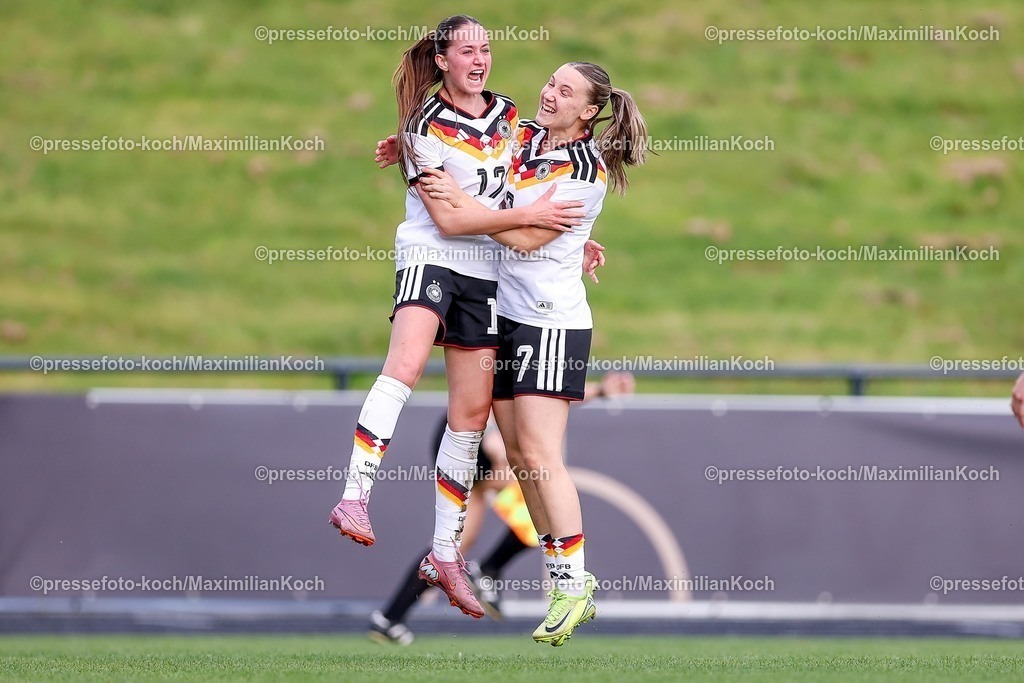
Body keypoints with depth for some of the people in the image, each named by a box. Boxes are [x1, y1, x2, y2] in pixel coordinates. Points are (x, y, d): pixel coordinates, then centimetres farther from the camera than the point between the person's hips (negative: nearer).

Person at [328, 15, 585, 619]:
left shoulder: (510, 116, 10)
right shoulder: (426, 128, -7)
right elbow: (448, 219, -13)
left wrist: (569, 236, 18)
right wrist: (528, 217, -18)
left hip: (486, 274, 6)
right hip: (431, 256, -6)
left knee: (473, 410, 4)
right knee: (405, 366, -33)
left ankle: (446, 554, 11)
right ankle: (355, 498, -40)